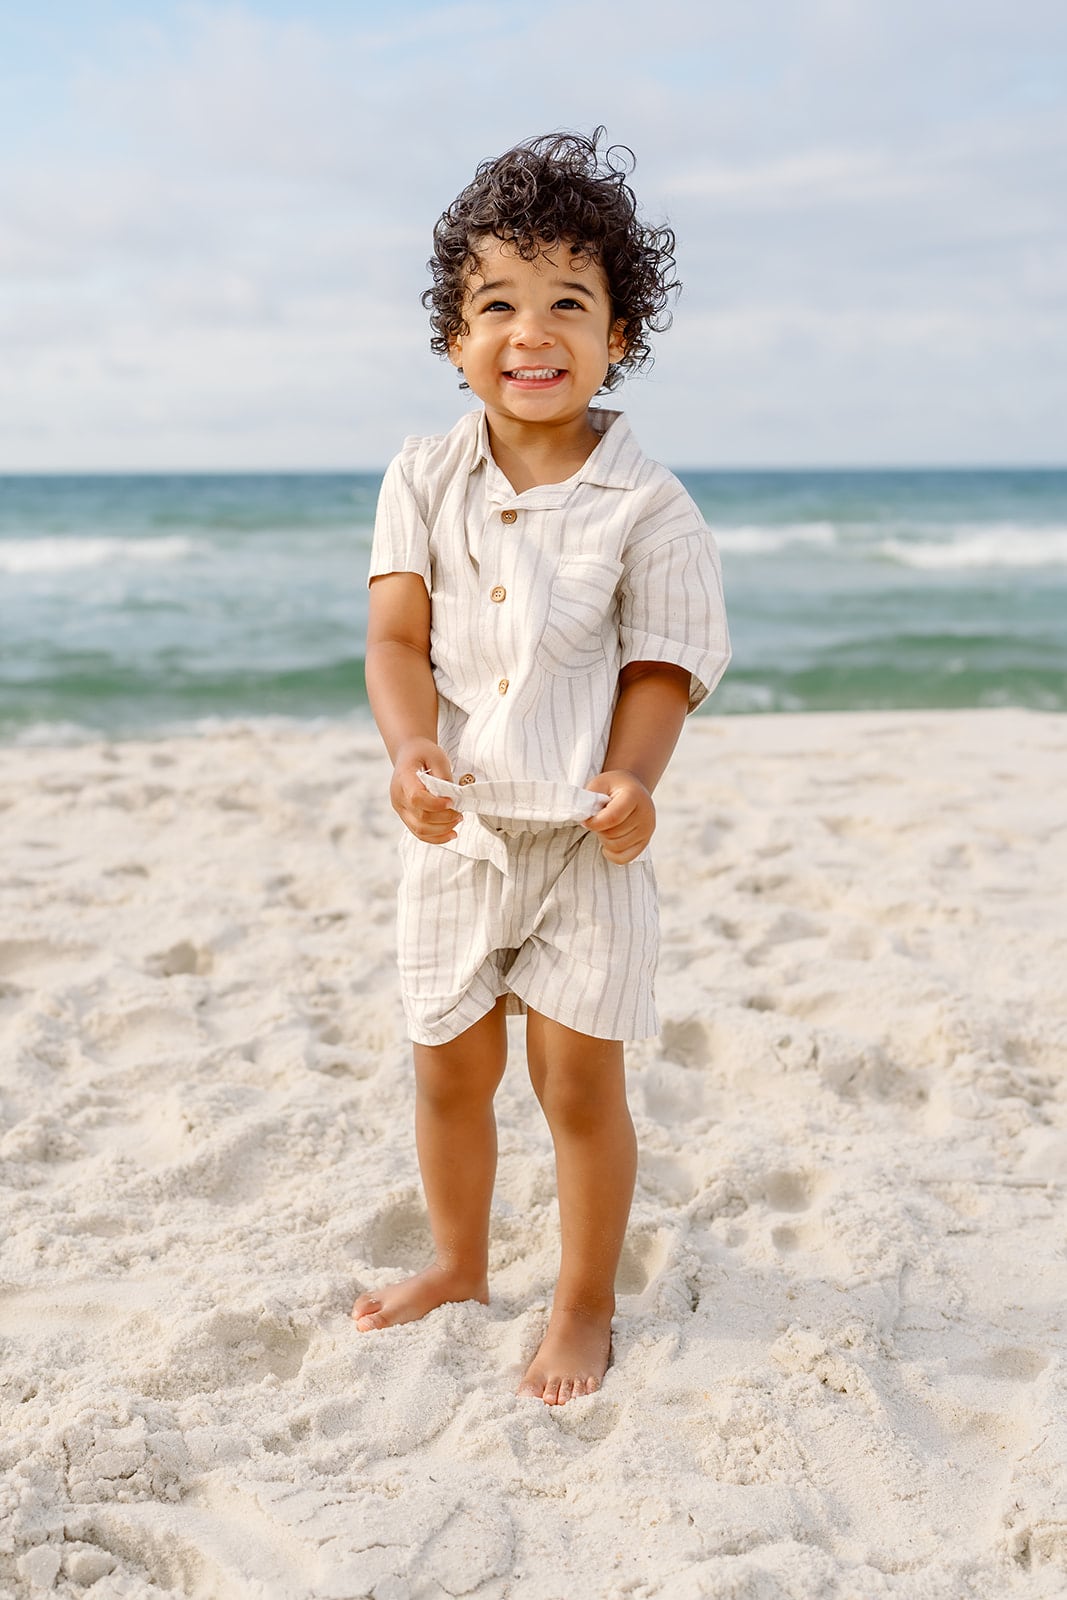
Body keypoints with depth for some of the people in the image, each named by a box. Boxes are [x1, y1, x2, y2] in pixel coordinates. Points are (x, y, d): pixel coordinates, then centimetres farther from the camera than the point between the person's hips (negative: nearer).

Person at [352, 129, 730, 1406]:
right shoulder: (424, 479, -2)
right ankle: (459, 1264, 41)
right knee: (447, 1067, 16)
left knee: (579, 1078, 5)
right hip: (454, 829, 3)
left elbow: (660, 667, -8)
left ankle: (585, 1306, 26)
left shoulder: (648, 504, -9)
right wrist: (410, 750, -27)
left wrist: (630, 782, -26)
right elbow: (396, 635, -8)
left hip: (584, 835, -3)